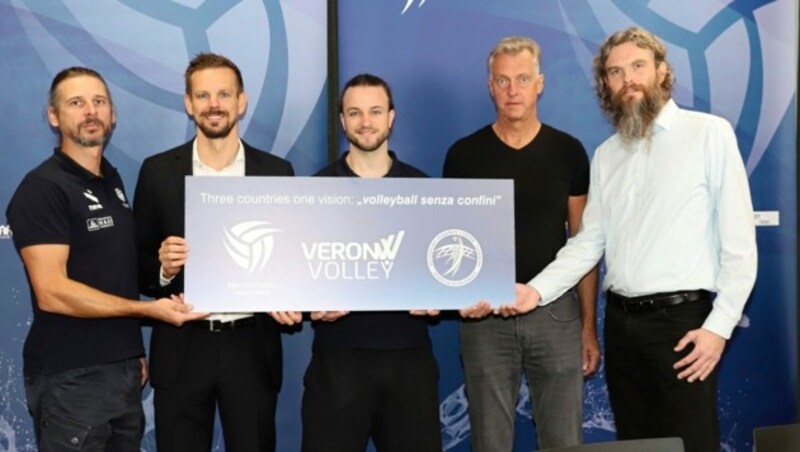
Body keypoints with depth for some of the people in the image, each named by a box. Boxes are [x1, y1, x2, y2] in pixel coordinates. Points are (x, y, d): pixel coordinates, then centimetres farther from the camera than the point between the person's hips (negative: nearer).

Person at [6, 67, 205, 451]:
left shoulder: (111, 181, 13)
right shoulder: (42, 188, -12)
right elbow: (52, 292, -19)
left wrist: (135, 348, 10)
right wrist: (149, 309, -17)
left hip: (124, 369, 7)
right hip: (71, 378, -7)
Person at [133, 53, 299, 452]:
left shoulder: (276, 172, 3)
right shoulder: (158, 171, 1)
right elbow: (139, 262, 4)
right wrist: (163, 266, -17)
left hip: (252, 348, 0)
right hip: (182, 349, 0)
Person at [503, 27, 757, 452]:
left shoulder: (709, 133, -4)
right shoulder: (605, 154, 13)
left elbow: (738, 238, -8)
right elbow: (589, 241, 9)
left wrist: (720, 324, -13)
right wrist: (537, 289, -6)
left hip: (682, 318, -5)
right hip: (621, 321, 5)